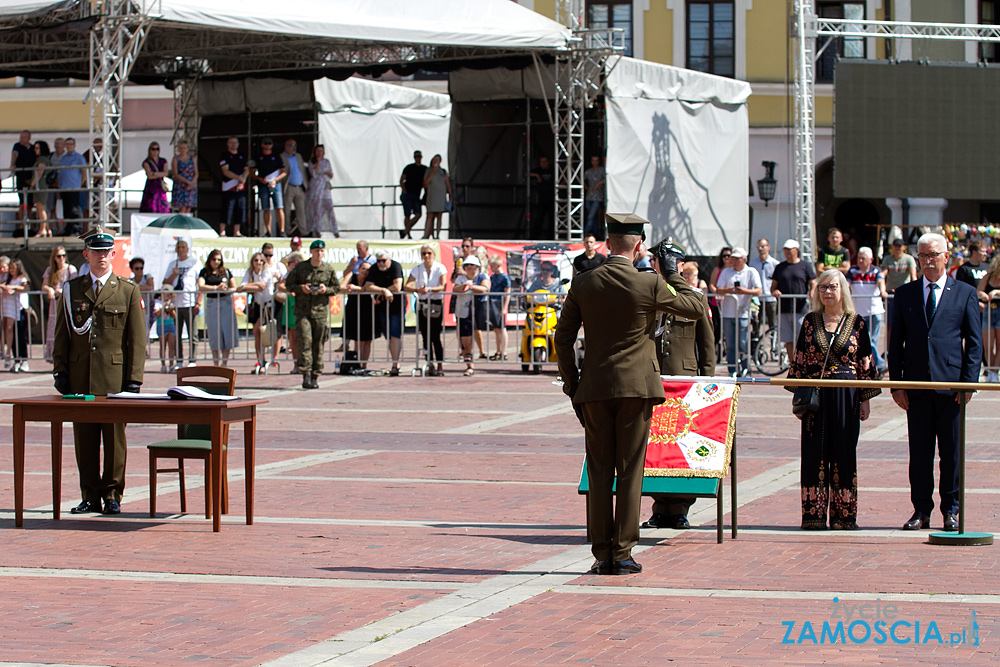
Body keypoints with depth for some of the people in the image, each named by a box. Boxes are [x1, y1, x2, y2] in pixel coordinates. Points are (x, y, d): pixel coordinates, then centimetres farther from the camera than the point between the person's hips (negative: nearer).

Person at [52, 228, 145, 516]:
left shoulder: (128, 291, 6)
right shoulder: (72, 290, 12)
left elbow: (137, 340, 3)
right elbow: (61, 336, 13)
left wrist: (133, 380, -4)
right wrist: (60, 372, 3)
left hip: (114, 376, -2)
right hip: (80, 378, 2)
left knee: (114, 436, -1)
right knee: (84, 438, 3)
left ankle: (112, 495, 8)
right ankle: (90, 497, 10)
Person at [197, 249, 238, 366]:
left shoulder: (226, 272, 10)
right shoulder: (204, 272, 5)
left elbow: (234, 287, 11)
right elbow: (201, 287, -9)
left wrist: (228, 290, -12)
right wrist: (216, 288, -18)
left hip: (226, 303, 1)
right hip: (211, 303, -1)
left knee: (227, 332, -3)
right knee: (214, 334, 0)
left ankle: (225, 363, 4)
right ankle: (216, 363, 5)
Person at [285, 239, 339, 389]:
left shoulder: (329, 270, 7)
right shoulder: (300, 267, 5)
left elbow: (336, 287, 14)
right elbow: (288, 284, 9)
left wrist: (326, 289, -7)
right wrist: (301, 288, -10)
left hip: (321, 310, 1)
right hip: (302, 310, -1)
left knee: (318, 344, 2)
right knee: (305, 340, -13)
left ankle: (315, 377, 9)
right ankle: (306, 375, -14)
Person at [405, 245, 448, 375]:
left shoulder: (440, 268, -2)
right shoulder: (417, 269, 5)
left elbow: (443, 286, -14)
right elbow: (406, 286, -5)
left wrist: (430, 289, -30)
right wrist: (417, 289, -26)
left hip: (436, 304, -3)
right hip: (422, 304, 3)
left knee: (435, 336, -10)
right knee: (426, 337, 2)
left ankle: (440, 366, -3)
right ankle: (430, 365, 7)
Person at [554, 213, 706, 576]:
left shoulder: (583, 283, 0)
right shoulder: (650, 285, -9)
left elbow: (563, 338, 4)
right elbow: (696, 308, 4)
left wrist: (572, 385, 12)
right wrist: (672, 274, 14)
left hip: (594, 387, 2)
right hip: (636, 386, -2)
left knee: (599, 473, 7)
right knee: (630, 472, 3)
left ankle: (602, 554, 7)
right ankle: (622, 553, 2)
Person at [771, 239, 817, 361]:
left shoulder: (805, 266, 7)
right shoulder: (780, 267, 16)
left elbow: (813, 284, 4)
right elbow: (773, 286, 17)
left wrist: (812, 293, -17)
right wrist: (774, 291, -6)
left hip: (801, 309, -3)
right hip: (784, 309, 3)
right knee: (788, 342, 3)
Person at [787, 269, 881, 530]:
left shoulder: (857, 323, 3)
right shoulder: (810, 322, 7)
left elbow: (866, 364, 4)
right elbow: (799, 361, 9)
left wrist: (866, 399, 0)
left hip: (846, 395, -1)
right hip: (815, 396, 1)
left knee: (844, 452, 1)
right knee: (815, 452, 1)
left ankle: (843, 515, 6)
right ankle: (814, 514, 5)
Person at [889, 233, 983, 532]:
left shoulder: (965, 293, 5)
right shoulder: (904, 294, 10)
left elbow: (974, 342, 4)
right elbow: (896, 342, 10)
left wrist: (968, 381, -6)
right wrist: (896, 383, 1)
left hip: (951, 384, -2)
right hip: (916, 385, 2)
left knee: (951, 451, 4)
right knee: (919, 451, 5)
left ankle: (951, 510, 13)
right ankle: (921, 510, 12)